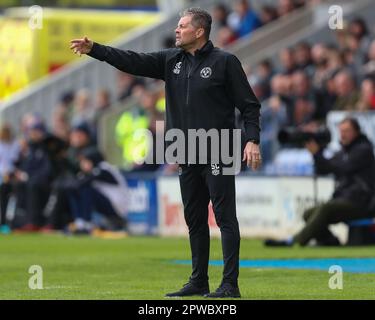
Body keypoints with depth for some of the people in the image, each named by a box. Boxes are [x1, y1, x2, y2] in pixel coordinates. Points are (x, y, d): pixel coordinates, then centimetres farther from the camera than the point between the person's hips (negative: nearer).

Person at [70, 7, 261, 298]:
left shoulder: (224, 62, -5)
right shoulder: (171, 60, 11)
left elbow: (249, 104, -6)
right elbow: (134, 62, 6)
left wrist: (252, 140, -16)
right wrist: (94, 49, -2)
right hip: (187, 158, 7)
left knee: (225, 217, -7)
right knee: (194, 220, 11)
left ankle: (230, 285, -8)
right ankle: (199, 282, 19)